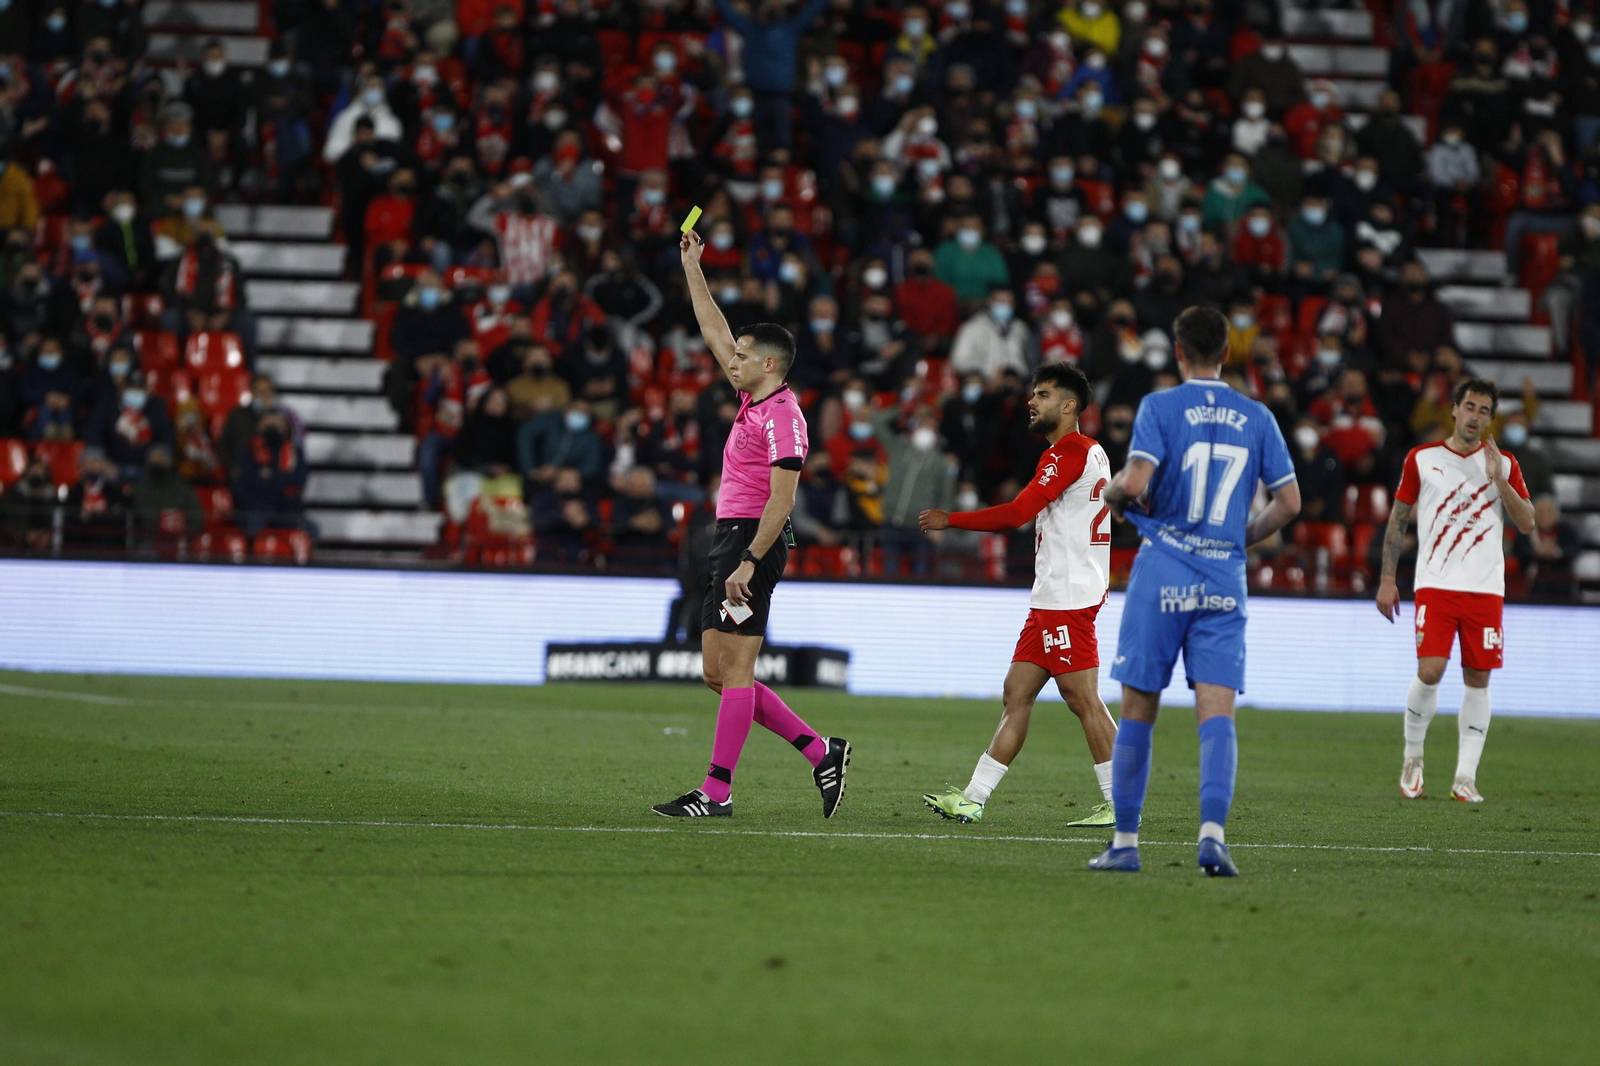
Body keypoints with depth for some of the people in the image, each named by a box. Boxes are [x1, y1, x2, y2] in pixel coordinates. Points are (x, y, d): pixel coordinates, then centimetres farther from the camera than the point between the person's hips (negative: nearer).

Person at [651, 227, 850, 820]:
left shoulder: (782, 416, -13)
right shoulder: (753, 403, 14)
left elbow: (781, 499, -19)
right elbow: (715, 333, 26)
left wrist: (748, 564, -24)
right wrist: (692, 267, 27)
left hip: (753, 542, -10)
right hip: (731, 541, 10)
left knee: (734, 669, -8)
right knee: (717, 671, 8)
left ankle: (717, 791, -8)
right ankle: (820, 752, 12)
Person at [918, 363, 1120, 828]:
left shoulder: (1070, 452, -13)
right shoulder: (1090, 451, 19)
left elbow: (1017, 513, -18)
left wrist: (950, 520, -11)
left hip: (1066, 600, -11)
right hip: (1052, 598, 11)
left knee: (1083, 700, -8)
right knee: (1017, 694, 7)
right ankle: (973, 799, 7)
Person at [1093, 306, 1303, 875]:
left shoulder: (1160, 406, -4)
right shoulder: (1257, 417, 7)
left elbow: (1135, 480, -17)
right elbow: (1289, 501, 5)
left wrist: (1113, 494, 5)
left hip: (1162, 572, -2)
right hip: (1224, 582, 2)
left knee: (1138, 709, 6)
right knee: (1217, 712, -3)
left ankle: (1125, 842, 10)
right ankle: (1212, 831, -22)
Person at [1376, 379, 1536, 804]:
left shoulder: (1504, 465, 9)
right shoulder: (1422, 459, 6)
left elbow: (1527, 523, 1)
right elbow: (1397, 521, 10)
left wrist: (1499, 480, -11)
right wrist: (1387, 580, 5)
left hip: (1486, 589, 2)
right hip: (1435, 585, -2)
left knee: (1478, 678, -1)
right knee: (1430, 671, -14)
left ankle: (1465, 776, 4)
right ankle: (1412, 756, 10)